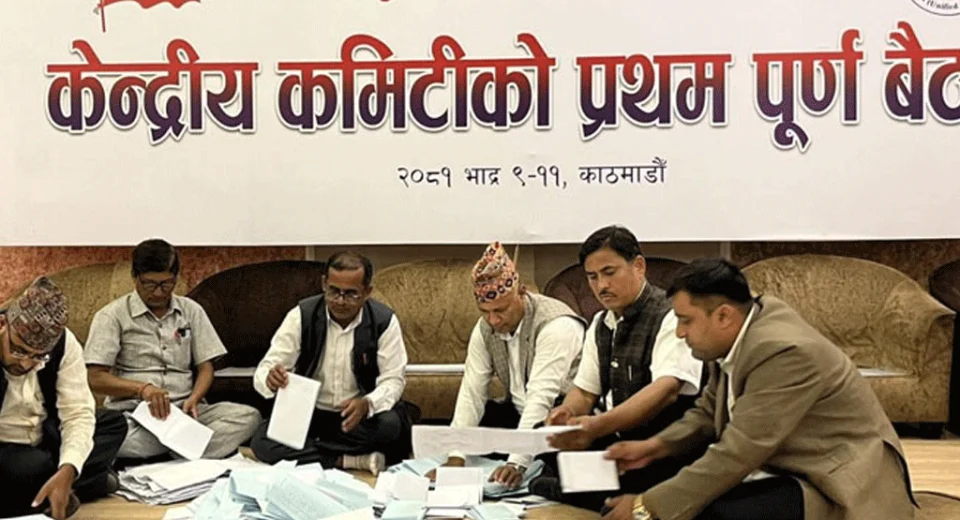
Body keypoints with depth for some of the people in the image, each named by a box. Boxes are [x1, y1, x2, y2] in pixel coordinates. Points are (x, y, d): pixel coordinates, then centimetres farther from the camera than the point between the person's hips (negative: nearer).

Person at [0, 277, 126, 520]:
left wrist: (66, 472, -36)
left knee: (115, 423, -10)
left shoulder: (63, 342, -15)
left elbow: (78, 413, -18)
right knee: (30, 467, -33)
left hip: (45, 442, 5)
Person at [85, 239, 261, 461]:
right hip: (133, 413, -2)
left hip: (184, 409, 3)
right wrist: (142, 388, -20)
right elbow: (96, 379, -3)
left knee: (248, 416, -23)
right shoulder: (112, 316, 3)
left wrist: (194, 399, -10)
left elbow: (206, 367, 11)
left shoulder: (191, 311, 13)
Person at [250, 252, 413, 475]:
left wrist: (367, 404, -33)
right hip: (307, 413, 2)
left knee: (391, 424, -33)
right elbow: (264, 370, -9)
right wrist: (270, 379, -36)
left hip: (361, 415, -1)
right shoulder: (302, 316, -9)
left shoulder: (384, 321, -11)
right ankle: (352, 460, -24)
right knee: (262, 442, -26)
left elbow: (393, 380, -10)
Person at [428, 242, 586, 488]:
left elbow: (541, 397, -33)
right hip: (519, 413, 7)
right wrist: (456, 456, -22)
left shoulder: (556, 325, -25)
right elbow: (472, 392, -10)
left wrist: (517, 463, -41)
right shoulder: (484, 329, -4)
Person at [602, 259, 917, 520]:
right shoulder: (733, 339, -1)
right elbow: (709, 412, 13)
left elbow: (738, 455, -29)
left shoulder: (784, 352, -27)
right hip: (788, 470, 9)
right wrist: (655, 446, -3)